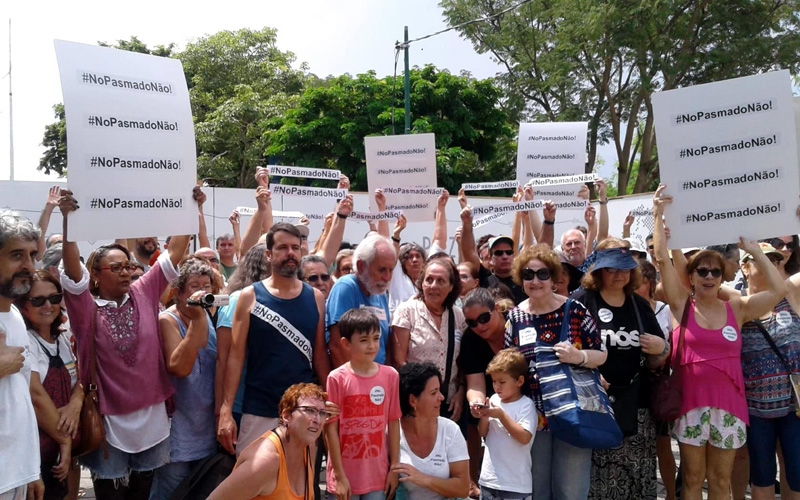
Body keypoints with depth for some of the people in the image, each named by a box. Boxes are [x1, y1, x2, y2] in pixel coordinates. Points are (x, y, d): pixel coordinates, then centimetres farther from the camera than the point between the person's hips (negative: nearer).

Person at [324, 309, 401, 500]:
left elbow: (393, 423, 3)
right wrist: (340, 476, -8)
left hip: (378, 474, 2)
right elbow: (331, 428, -7)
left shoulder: (390, 375, -1)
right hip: (345, 474, -2)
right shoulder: (337, 378, -10)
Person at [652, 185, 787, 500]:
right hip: (691, 401, -1)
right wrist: (658, 215, -12)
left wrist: (754, 251, -3)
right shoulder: (682, 305, -1)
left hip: (728, 402, 2)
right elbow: (662, 259, -9)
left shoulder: (736, 308, 3)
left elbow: (778, 289, -6)